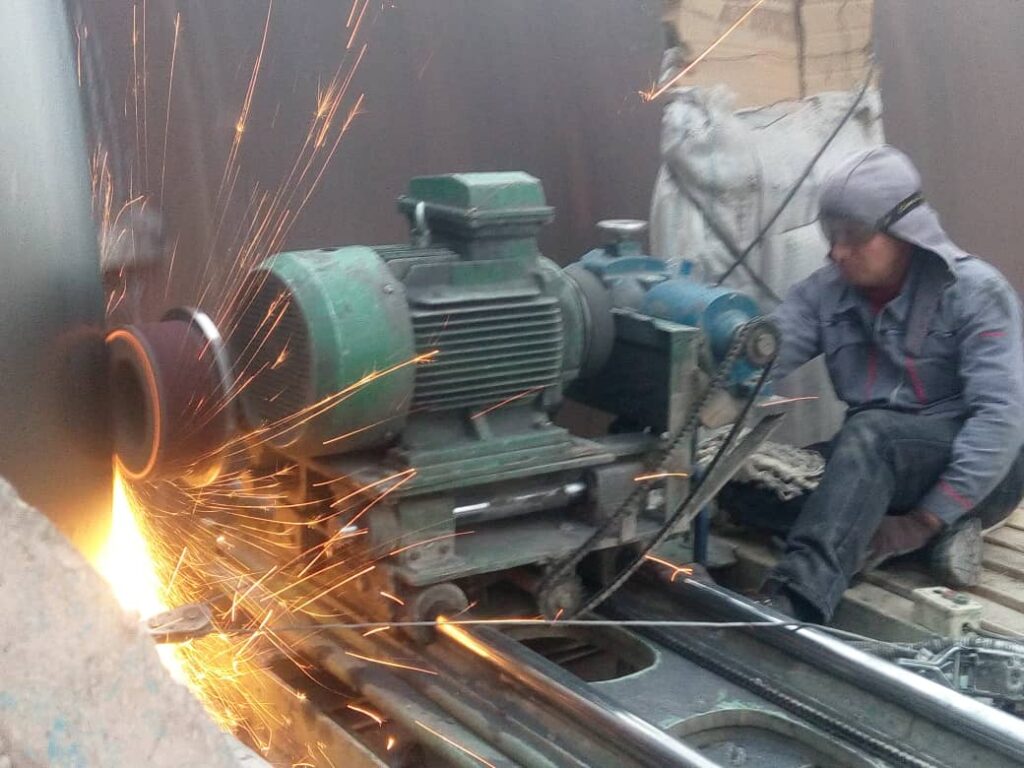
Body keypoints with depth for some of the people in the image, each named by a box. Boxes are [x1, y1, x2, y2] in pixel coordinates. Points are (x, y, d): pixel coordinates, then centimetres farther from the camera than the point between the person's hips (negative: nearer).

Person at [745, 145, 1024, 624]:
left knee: (870, 432, -36)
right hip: (880, 466, 6)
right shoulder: (826, 292, -1)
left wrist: (928, 518, -29)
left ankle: (795, 600, -51)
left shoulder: (975, 291, -13)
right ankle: (940, 535, -14)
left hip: (977, 467, -6)